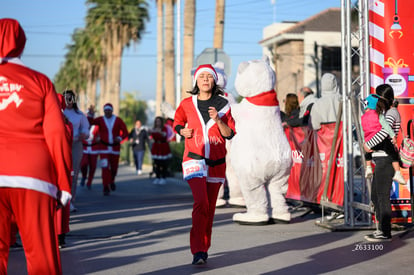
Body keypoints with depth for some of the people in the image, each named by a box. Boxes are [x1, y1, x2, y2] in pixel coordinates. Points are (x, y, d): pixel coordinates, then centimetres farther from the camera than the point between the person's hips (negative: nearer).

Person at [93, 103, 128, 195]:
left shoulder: (118, 120, 0)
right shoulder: (100, 120, -2)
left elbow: (125, 132, -5)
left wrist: (120, 138, -24)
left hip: (115, 147, 2)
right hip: (104, 147, -2)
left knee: (114, 167, 14)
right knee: (105, 167, -14)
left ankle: (111, 181, 44)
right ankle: (106, 188, -10)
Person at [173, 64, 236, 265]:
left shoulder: (223, 105, 3)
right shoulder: (187, 104, 3)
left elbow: (230, 134, 2)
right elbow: (178, 122, 20)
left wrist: (218, 120, -15)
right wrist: (182, 131, -1)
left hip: (216, 163, 2)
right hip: (194, 160, -2)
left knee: (210, 208, 8)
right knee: (201, 203, -19)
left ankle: (203, 248, 23)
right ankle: (198, 251, -18)